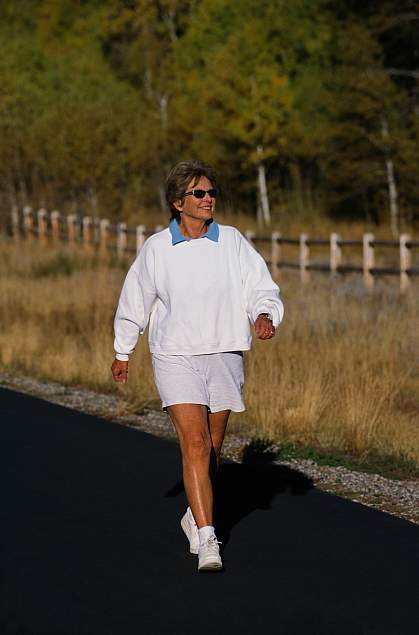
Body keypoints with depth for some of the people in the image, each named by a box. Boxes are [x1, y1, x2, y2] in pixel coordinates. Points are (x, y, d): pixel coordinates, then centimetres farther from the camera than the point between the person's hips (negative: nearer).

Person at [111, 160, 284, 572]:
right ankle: (207, 541, -21)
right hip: (175, 357, -2)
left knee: (211, 449, 14)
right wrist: (122, 352, 18)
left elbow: (261, 288, -3)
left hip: (223, 357, 2)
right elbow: (134, 301, 10)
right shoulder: (156, 248, -3)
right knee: (195, 445, -17)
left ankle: (194, 518, 38)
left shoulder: (232, 242, -1)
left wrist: (265, 316, -26)